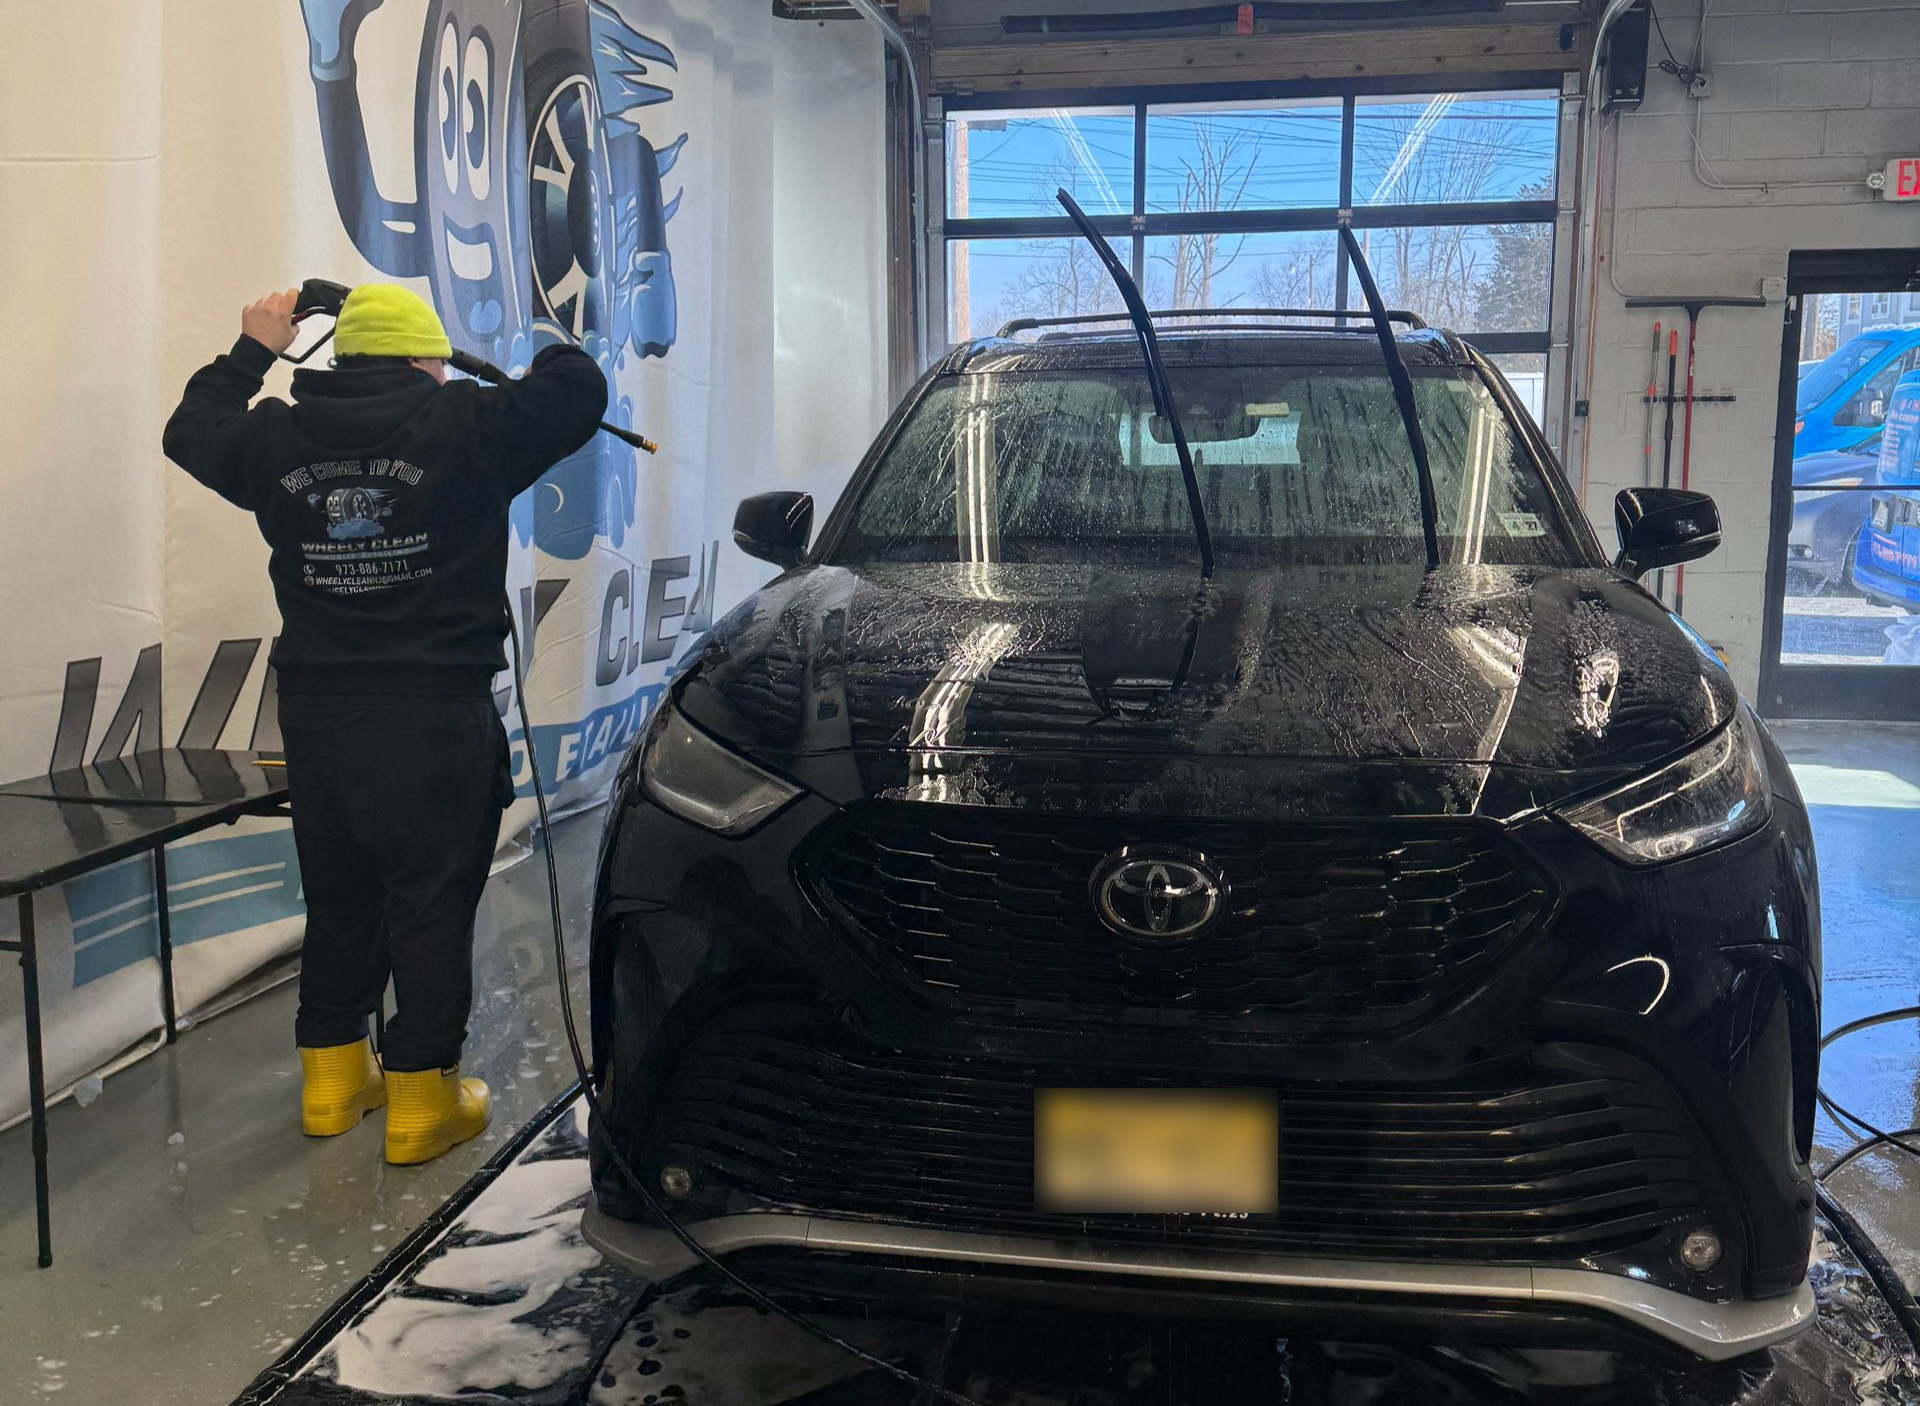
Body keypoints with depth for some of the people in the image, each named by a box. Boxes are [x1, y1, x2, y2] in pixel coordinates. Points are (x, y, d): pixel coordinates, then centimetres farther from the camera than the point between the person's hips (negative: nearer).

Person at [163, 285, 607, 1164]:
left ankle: (332, 1076, 31)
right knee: (432, 904, 4)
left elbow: (191, 431, 25)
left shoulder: (277, 439, 6)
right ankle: (421, 1099, 10)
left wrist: (251, 352, 35)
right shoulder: (464, 426, -8)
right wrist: (549, 359, 22)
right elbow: (579, 390, 0)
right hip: (435, 718, -5)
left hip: (315, 713, 5)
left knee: (338, 898, 18)